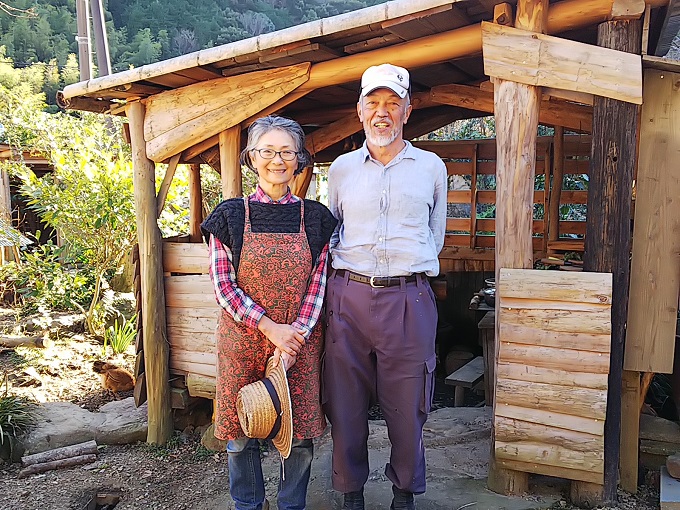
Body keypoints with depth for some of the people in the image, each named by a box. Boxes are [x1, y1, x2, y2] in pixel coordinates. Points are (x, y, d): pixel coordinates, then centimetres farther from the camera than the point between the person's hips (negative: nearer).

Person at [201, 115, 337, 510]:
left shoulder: (315, 218, 2)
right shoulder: (230, 215, -2)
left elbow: (318, 285, -1)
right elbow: (223, 285, -6)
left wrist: (295, 336, -13)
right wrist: (270, 328, -14)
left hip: (300, 341, 1)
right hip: (243, 339, 0)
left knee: (301, 431, 9)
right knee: (241, 431, 11)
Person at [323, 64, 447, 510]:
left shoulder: (432, 167, 9)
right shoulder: (342, 168, 11)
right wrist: (353, 270, 10)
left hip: (408, 299, -1)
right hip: (348, 297, 2)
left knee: (407, 406, 7)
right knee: (346, 403, 8)